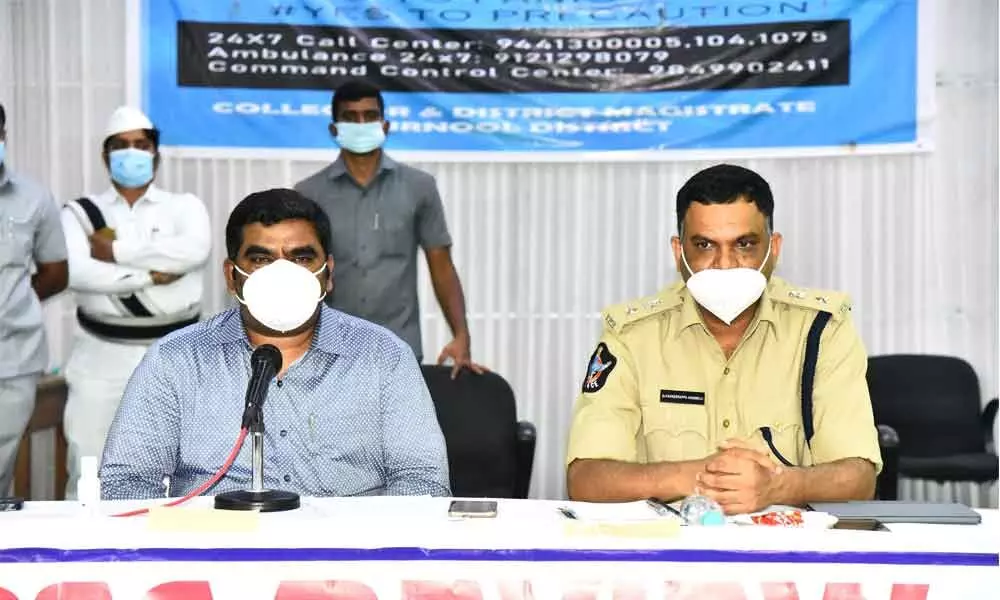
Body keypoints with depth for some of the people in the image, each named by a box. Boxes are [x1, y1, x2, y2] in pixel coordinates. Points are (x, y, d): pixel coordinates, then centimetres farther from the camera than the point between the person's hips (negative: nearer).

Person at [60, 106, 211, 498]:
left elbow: (194, 250, -17)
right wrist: (149, 276, -16)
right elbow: (74, 272, -13)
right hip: (102, 355, 0)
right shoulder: (81, 212, 6)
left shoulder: (184, 206, 6)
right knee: (87, 471, 3)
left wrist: (116, 251, -12)